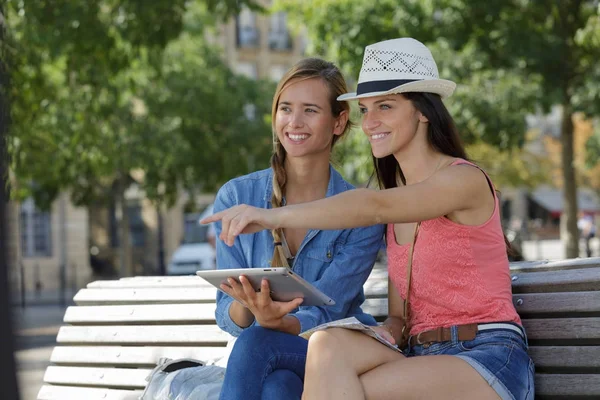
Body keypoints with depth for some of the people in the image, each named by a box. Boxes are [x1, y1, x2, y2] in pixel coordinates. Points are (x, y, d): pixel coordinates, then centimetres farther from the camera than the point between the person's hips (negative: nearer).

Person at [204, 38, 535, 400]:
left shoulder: (465, 180, -6)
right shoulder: (399, 199, 17)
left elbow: (376, 206, -26)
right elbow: (400, 314, 14)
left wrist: (278, 216, -39)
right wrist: (387, 331, -11)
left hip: (490, 361, -6)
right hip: (423, 359, 6)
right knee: (330, 343, -26)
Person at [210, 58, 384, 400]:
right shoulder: (235, 197, 1)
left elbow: (323, 316, -13)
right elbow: (227, 315, -1)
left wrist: (275, 322, -37)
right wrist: (245, 309, -27)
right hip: (264, 367, 1)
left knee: (255, 343, -33)